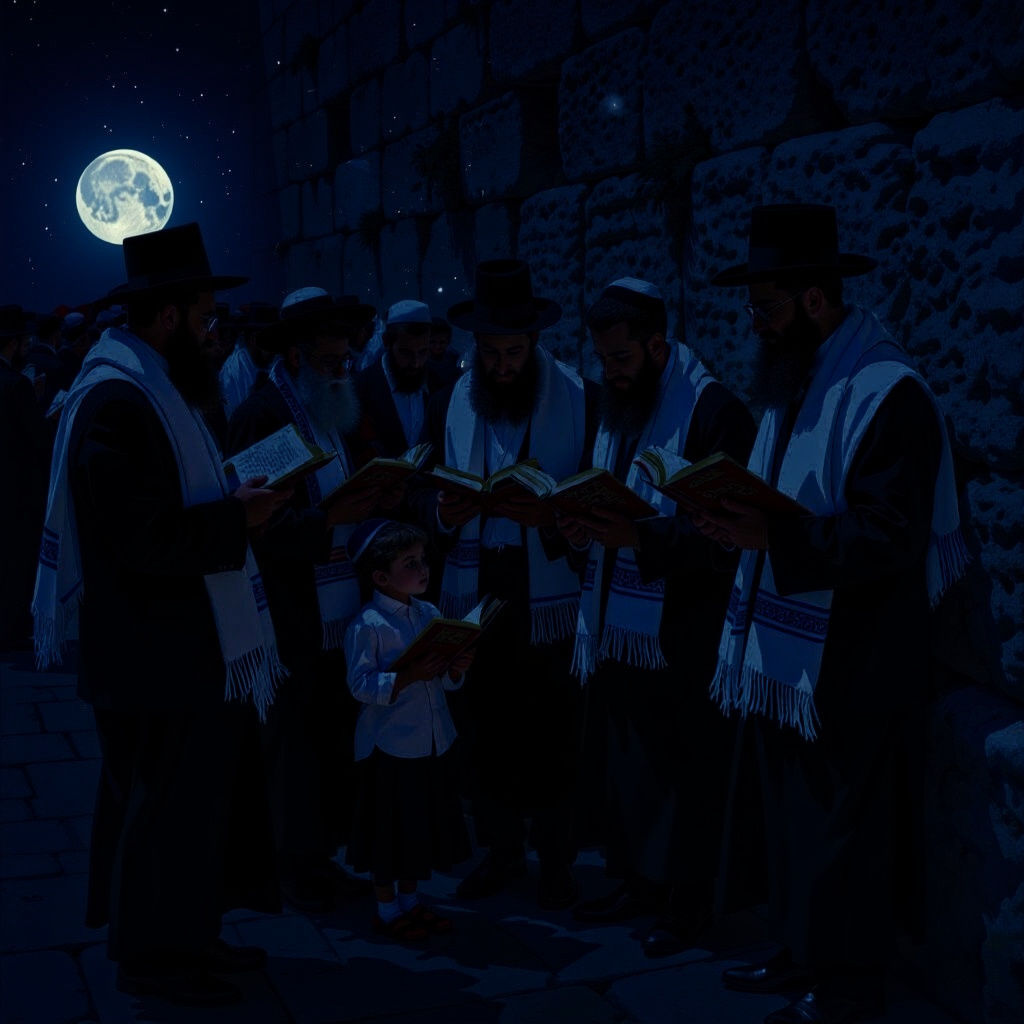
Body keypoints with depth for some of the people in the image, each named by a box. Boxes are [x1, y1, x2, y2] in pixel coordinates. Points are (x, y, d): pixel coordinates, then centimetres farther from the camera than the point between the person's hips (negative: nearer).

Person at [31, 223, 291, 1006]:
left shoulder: (153, 386, 13)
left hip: (187, 639, 10)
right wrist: (238, 518, -18)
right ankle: (153, 955, 20)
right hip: (156, 648, -10)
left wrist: (238, 502, 6)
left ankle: (186, 933, 32)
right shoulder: (116, 401, -21)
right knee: (166, 801, 3)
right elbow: (142, 538, -26)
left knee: (201, 790, 18)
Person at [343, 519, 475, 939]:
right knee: (391, 827, 5)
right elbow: (360, 685, -20)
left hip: (433, 742, 7)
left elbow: (446, 683, 9)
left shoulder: (430, 614, 4)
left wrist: (457, 668, -13)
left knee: (423, 823, 16)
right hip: (390, 744, -6)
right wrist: (409, 676, -29)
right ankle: (386, 909, 23)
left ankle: (409, 899, 33)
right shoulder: (367, 626, -16)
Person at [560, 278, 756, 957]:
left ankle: (688, 903, 20)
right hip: (618, 625, 7)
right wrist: (585, 526, -2)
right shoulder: (616, 408, 12)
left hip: (684, 632, -7)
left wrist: (641, 539, -28)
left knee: (688, 769, 5)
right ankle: (640, 880, 30)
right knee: (630, 759, 15)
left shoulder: (713, 411, -13)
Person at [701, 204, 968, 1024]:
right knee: (793, 810, 15)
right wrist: (737, 520, 5)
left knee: (848, 824, 4)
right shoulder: (795, 382, 13)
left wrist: (772, 536, -30)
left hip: (854, 662, -8)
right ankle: (803, 952, 30)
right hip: (787, 649, 8)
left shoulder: (889, 393, -15)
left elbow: (893, 539, -22)